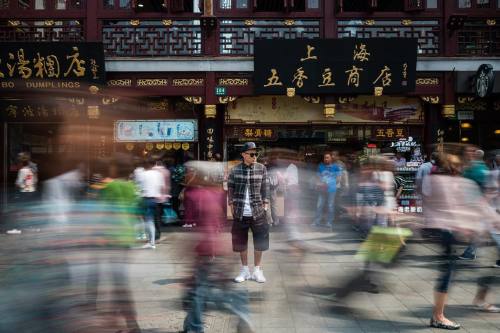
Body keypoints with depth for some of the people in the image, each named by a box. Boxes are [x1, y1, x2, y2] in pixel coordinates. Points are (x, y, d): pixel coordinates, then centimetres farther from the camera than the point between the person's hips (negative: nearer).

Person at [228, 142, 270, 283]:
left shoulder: (262, 168, 1)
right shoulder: (235, 170, -1)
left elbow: (265, 188, 5)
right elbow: (230, 188, 6)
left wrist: (265, 204, 0)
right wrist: (231, 204, 1)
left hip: (258, 212, 0)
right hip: (240, 213, 0)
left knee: (260, 240, 5)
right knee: (240, 241, 8)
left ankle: (257, 270, 21)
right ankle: (244, 269, 24)